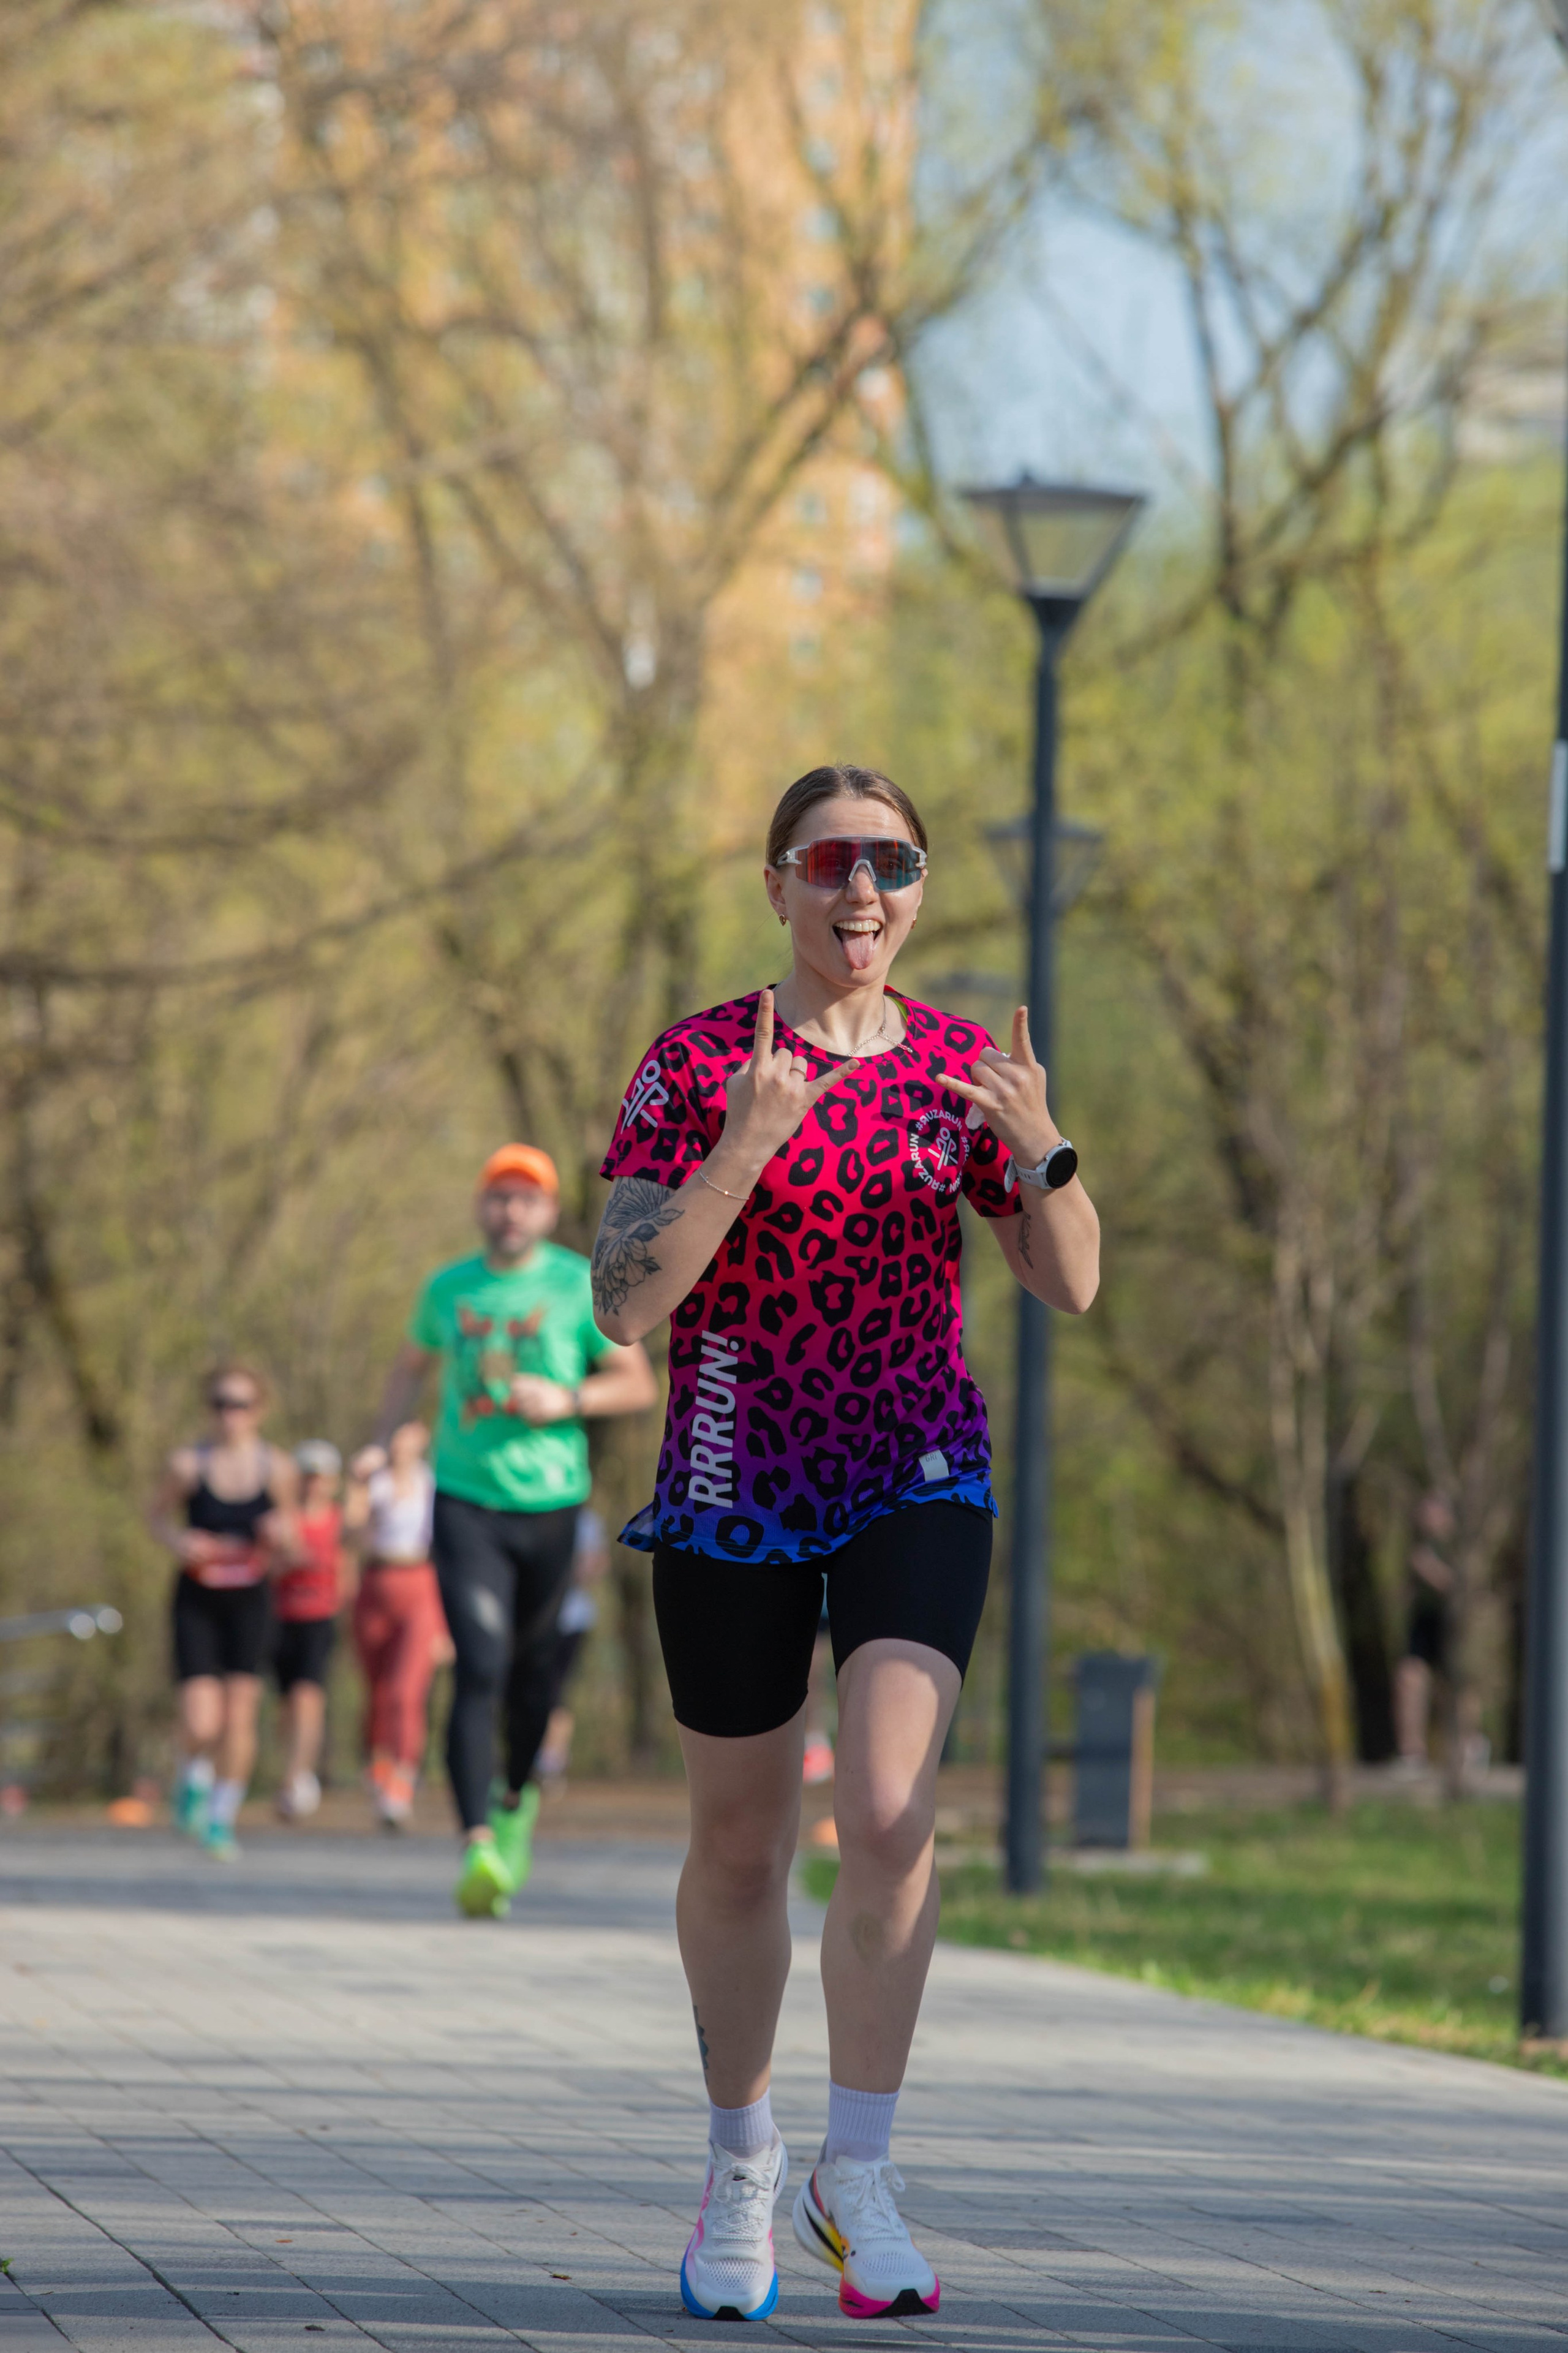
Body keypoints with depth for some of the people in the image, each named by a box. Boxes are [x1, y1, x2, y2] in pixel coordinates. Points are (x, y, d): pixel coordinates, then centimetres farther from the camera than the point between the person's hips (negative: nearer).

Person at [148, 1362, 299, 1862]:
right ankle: (194, 1779, 26)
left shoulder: (277, 1469, -5)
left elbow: (290, 1536, 9)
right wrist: (178, 1542, -14)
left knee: (239, 1714, -4)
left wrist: (282, 1534, -14)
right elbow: (159, 1516, 6)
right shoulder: (188, 1464, -9)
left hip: (249, 1602, 1)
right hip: (197, 1601, -1)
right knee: (200, 1723, -10)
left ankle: (223, 1819, 14)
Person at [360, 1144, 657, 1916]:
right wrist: (382, 1443, 9)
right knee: (479, 1668, -15)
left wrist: (568, 1400, -14)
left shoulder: (580, 1285, 1)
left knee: (531, 1666, 13)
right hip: (466, 1500, 0)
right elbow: (411, 1368, 24)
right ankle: (476, 1845, -25)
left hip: (549, 1502, 0)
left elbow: (638, 1383, 4)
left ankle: (517, 1800, 42)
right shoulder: (448, 1288, 8)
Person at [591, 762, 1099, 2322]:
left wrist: (1042, 1154, -16)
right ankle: (740, 2163, 29)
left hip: (919, 1477, 1)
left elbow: (1071, 1286, 3)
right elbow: (624, 1302, -13)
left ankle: (855, 2175, -10)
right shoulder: (695, 1067, -5)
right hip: (735, 1489, -1)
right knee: (741, 1843, 9)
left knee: (889, 1809, -19)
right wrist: (746, 1148, -24)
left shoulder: (958, 1067, 4)